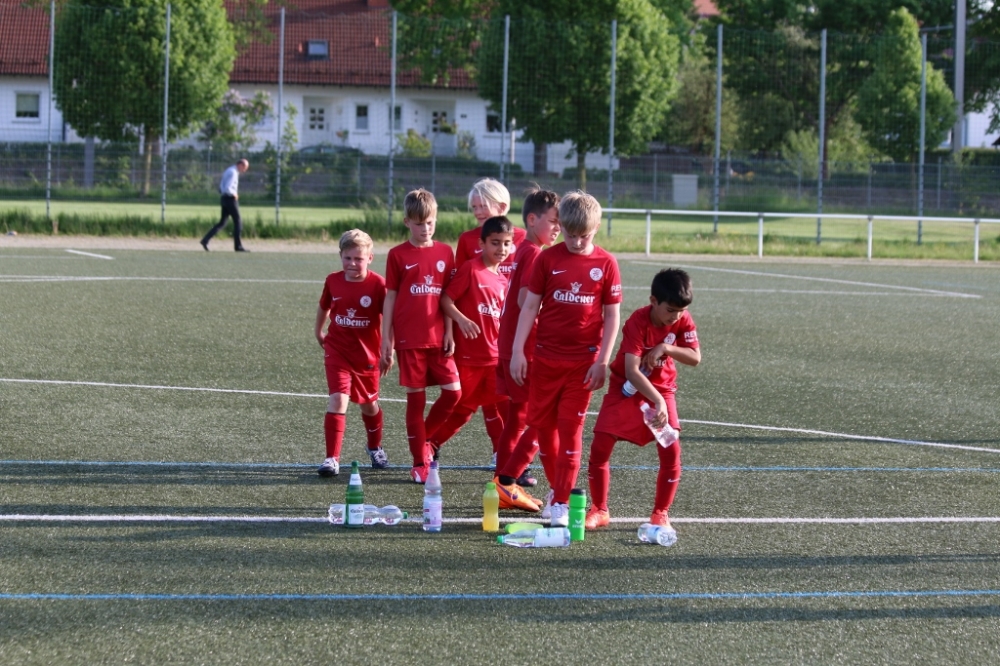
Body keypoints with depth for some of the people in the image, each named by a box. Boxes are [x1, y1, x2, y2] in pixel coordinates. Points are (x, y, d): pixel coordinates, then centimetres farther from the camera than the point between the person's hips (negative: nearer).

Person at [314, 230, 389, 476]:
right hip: (337, 351, 0)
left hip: (367, 354, 0)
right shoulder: (333, 281, -4)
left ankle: (375, 448, 44)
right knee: (338, 399, -17)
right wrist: (319, 333, 23)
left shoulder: (378, 284, -14)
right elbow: (324, 308, 15)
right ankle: (332, 458, -15)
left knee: (369, 404, 17)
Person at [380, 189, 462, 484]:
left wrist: (449, 333, 1)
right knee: (415, 398, 2)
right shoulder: (398, 255, 0)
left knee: (453, 391, -3)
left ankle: (423, 438, 21)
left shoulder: (445, 253, 7)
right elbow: (390, 298, 2)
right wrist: (386, 341, -1)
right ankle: (420, 462, 10)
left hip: (438, 337, 3)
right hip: (409, 338, -2)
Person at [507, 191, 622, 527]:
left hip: (583, 361, -2)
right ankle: (557, 486, 28)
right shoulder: (548, 259, -1)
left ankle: (561, 503, 2)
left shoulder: (606, 263, -3)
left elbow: (611, 315, 0)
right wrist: (517, 351, -4)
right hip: (546, 357, 2)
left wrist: (603, 361, -6)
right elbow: (530, 306, 1)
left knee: (570, 428, -1)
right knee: (543, 424, 9)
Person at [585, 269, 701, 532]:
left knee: (671, 449, -12)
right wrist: (658, 401, -46)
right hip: (627, 387, -3)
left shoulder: (683, 321, -12)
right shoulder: (638, 322, -26)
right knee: (600, 446, -9)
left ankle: (660, 513, 3)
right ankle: (599, 510, 8)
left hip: (661, 388, 3)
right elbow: (632, 371, -34)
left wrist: (666, 348, -32)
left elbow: (695, 358, -16)